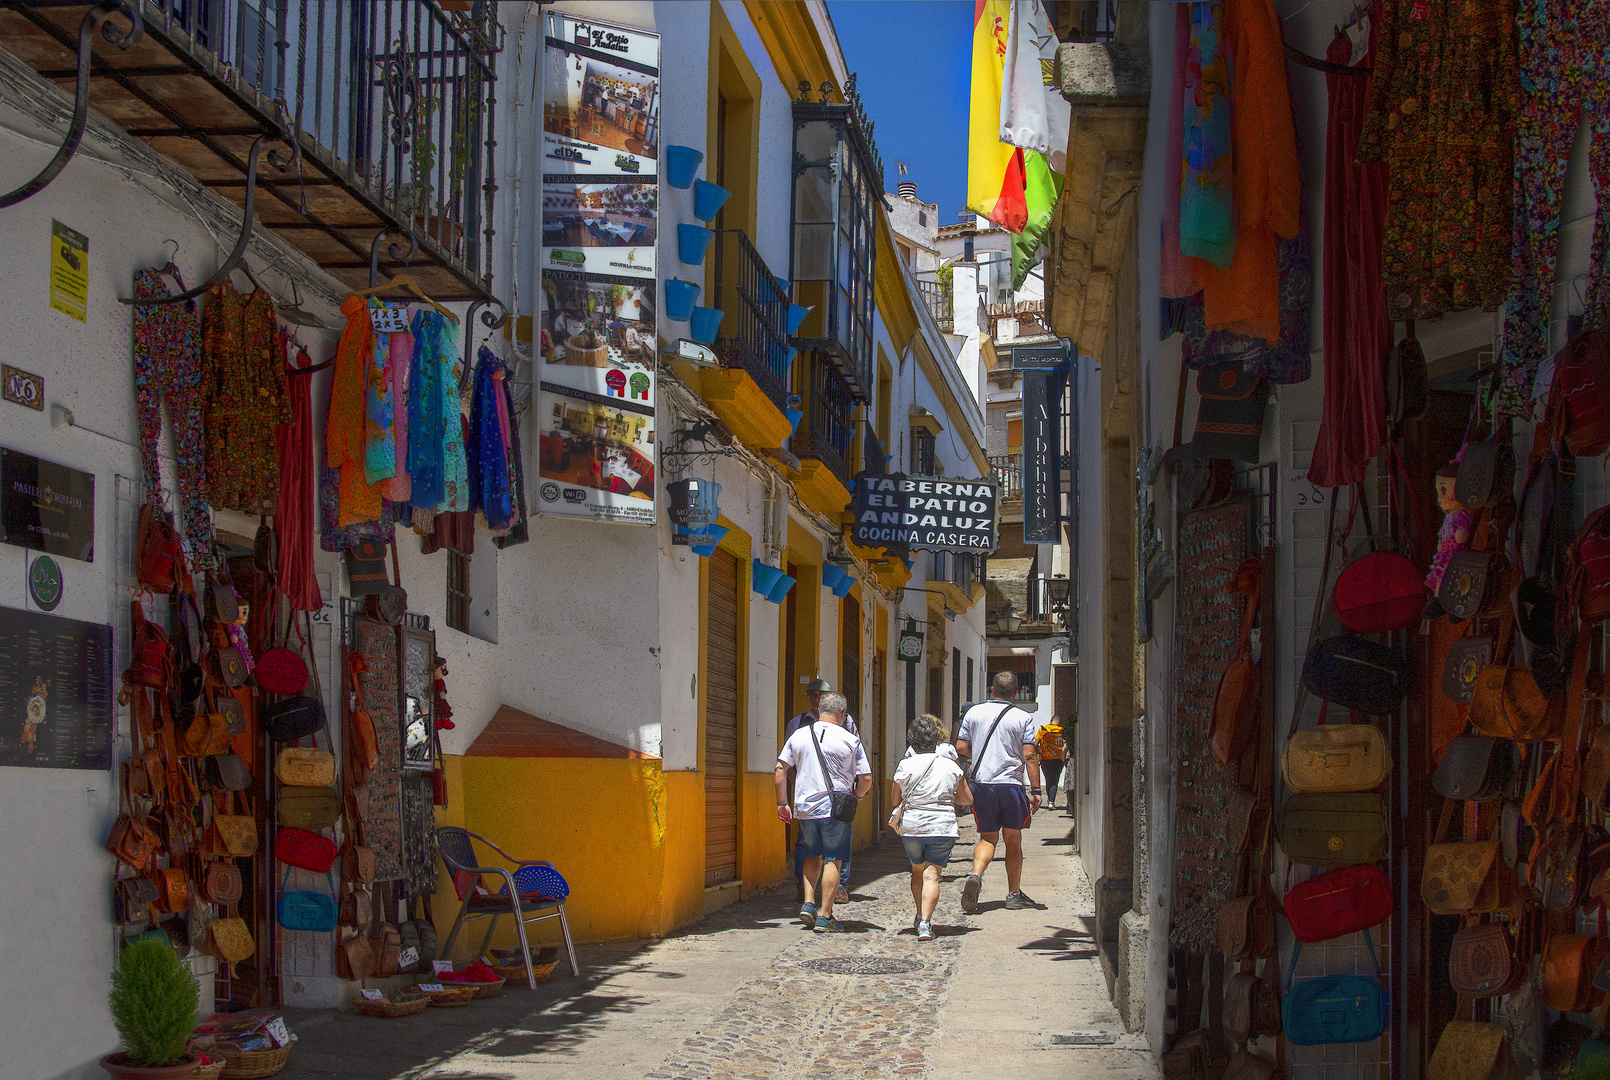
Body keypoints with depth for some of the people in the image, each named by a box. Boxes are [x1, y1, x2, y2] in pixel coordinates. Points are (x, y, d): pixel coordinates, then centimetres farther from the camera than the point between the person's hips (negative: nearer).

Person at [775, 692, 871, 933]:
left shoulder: (798, 736, 5)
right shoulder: (850, 741, -3)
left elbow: (779, 770, 4)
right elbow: (865, 779, -2)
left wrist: (782, 802, 11)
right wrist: (855, 798, 17)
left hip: (805, 807, 3)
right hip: (836, 808, -3)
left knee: (812, 856, 21)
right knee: (832, 861, 2)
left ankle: (808, 904, 10)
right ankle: (825, 917, -1)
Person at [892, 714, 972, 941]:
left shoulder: (906, 766, -4)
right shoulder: (951, 766, 0)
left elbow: (896, 799, 6)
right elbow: (967, 799, 10)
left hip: (911, 826, 1)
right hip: (943, 827, -1)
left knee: (917, 870, 21)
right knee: (932, 874, -4)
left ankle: (920, 916, 34)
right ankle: (925, 923, -18)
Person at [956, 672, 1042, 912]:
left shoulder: (974, 713, 5)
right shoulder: (1023, 718, -1)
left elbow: (961, 747, 6)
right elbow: (1030, 756, -7)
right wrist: (1036, 791, -4)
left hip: (982, 784, 2)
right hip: (1011, 784, -2)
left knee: (988, 838, 10)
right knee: (1013, 841, 11)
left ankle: (975, 875, -18)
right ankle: (1014, 895, 16)